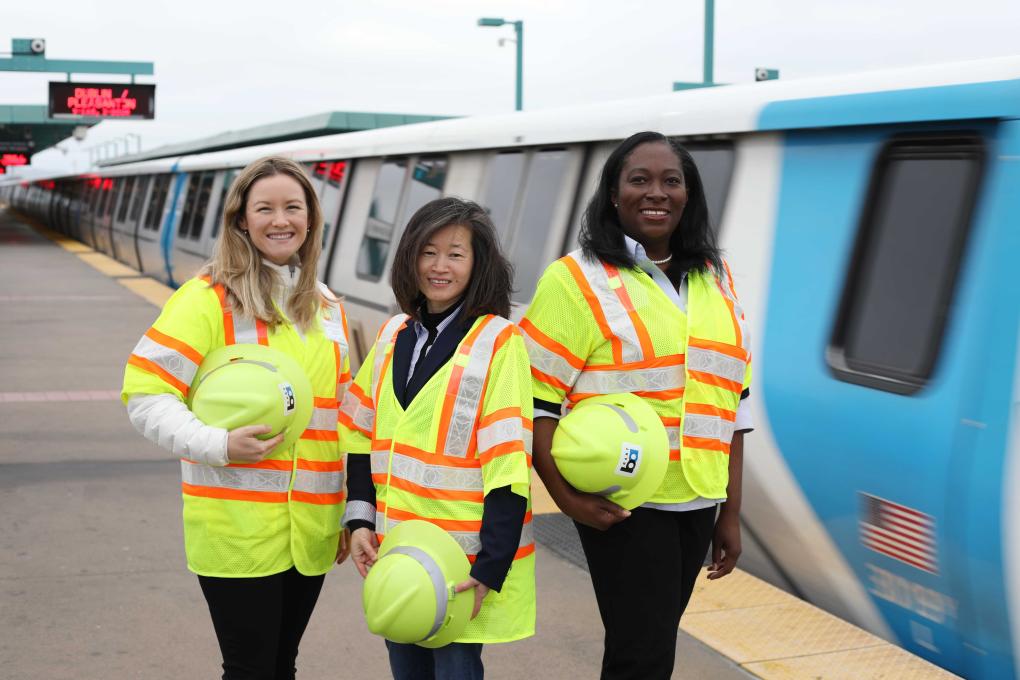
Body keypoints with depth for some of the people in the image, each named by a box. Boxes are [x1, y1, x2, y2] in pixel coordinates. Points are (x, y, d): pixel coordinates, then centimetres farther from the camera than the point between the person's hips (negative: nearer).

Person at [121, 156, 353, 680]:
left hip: (310, 528, 6)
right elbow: (145, 394, -12)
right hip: (238, 530, -6)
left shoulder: (327, 308, 12)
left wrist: (351, 514, 16)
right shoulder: (209, 298, -9)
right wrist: (218, 445, -26)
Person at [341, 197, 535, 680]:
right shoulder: (394, 335, 9)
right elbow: (361, 434, 14)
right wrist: (360, 519, 2)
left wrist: (491, 567, -17)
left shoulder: (498, 341, -9)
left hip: (463, 560, -5)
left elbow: (508, 461, -14)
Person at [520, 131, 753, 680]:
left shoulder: (714, 280, 10)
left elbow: (732, 403, 12)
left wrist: (731, 512, 10)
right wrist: (565, 495, -19)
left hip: (696, 501, 6)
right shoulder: (578, 280, -7)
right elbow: (534, 398, -10)